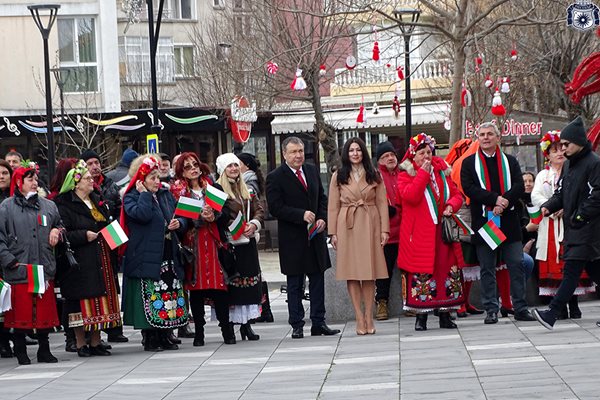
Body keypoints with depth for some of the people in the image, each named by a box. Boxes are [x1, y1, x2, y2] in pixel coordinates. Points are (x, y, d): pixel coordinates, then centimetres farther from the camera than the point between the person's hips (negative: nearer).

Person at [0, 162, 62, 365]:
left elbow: (59, 225, 30)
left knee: (45, 312, 6)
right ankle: (21, 353, 10)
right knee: (21, 313, -1)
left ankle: (44, 351, 17)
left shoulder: (48, 206, 13)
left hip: (44, 270, 4)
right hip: (19, 271, -4)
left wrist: (57, 232, 7)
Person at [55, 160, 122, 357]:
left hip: (100, 260, 7)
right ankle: (81, 344, 1)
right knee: (82, 303, -6)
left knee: (100, 303, 6)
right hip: (80, 262, -7)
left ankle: (95, 343, 13)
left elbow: (107, 227, 27)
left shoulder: (97, 202, 18)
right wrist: (84, 236, -19)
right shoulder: (64, 206, -7)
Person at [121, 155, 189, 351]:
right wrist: (144, 193, -13)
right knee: (150, 299, -7)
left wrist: (179, 223, 0)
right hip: (147, 259, -7)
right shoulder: (132, 198, -4)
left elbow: (181, 218, 22)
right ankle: (150, 339, 0)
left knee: (170, 297, 7)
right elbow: (142, 214, -25)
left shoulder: (166, 195, 15)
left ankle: (164, 337, 15)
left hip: (169, 258, 7)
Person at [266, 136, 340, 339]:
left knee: (318, 281, 7)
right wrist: (301, 215, -22)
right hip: (292, 239, -5)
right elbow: (275, 207, -14)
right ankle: (297, 326, 8)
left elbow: (322, 198, 15)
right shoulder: (275, 177, -8)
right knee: (295, 285, 3)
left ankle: (318, 323, 13)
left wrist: (322, 219, -2)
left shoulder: (312, 171, 10)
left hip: (315, 236, 5)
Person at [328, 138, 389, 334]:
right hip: (347, 227, 0)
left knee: (369, 273, 0)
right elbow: (333, 206, 5)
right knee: (352, 273, -2)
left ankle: (368, 317, 5)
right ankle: (359, 318, 1)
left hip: (369, 226, 0)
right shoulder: (338, 176, 6)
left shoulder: (374, 176, 9)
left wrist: (384, 229, -2)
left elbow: (382, 203, 6)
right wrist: (333, 233, -1)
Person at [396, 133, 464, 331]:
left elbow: (456, 194, 16)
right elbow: (410, 196, -18)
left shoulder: (441, 172, 14)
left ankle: (445, 315, 9)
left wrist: (451, 206, -6)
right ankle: (421, 317, 1)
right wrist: (423, 173, -17)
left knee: (446, 269, 3)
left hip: (441, 231, 4)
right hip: (418, 235, -4)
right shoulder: (406, 175, 0)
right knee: (421, 273, -5)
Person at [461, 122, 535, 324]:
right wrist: (495, 199, -16)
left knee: (516, 265, -1)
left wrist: (505, 202, -16)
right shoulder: (469, 163, 7)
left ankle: (520, 308, 4)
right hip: (483, 221, -1)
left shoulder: (510, 161, 13)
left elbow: (519, 186, 2)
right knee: (487, 269, 2)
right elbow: (469, 188, -6)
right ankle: (491, 309, 6)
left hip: (509, 222, 1)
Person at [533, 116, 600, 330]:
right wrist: (548, 207, 1)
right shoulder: (568, 165, 17)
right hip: (573, 227, 9)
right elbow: (561, 193, 19)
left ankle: (552, 314, -19)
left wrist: (580, 216, -18)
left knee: (571, 270, -13)